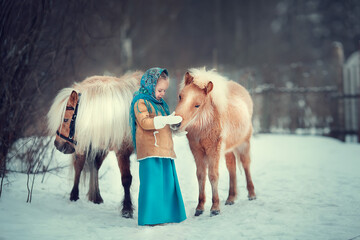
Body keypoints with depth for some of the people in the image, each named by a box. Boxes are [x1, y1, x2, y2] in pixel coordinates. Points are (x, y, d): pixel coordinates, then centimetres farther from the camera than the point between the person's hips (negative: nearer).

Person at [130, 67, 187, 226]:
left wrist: (174, 121, 15)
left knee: (167, 182, 7)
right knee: (152, 182, -10)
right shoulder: (141, 102, -4)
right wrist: (166, 120, -27)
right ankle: (150, 217, -6)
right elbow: (145, 122, -19)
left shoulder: (160, 103, 22)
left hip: (164, 150, 9)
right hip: (150, 150, -8)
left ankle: (166, 215, 13)